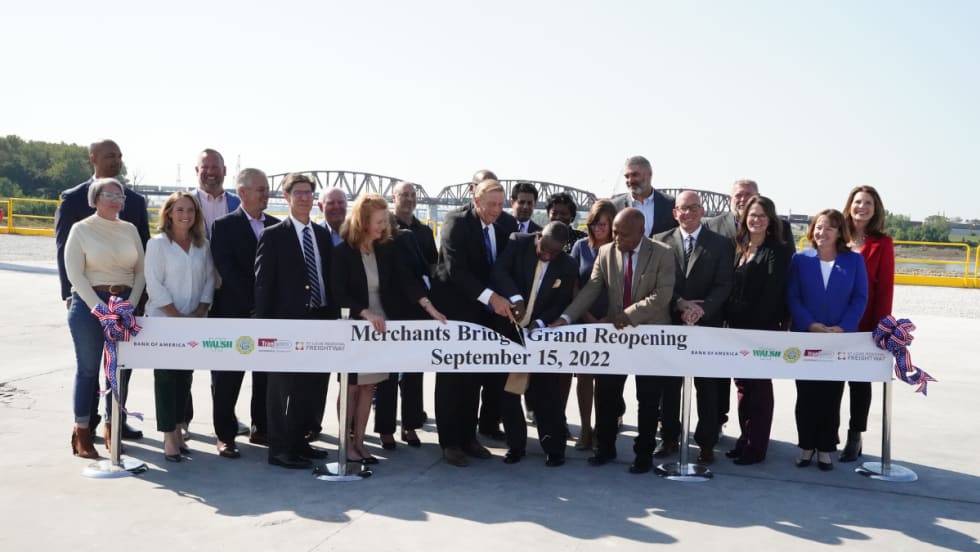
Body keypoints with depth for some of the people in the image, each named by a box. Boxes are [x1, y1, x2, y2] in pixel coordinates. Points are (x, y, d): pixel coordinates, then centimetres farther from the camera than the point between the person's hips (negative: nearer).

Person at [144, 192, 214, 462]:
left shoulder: (202, 245, 9)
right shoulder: (158, 243, -4)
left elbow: (209, 279, 8)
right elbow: (154, 284, -10)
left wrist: (199, 311, -5)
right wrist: (177, 315, -14)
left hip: (194, 322, 4)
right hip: (163, 320, -4)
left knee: (185, 377, 9)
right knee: (166, 377, 0)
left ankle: (177, 429, 19)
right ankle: (169, 437, 4)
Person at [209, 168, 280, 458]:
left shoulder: (276, 226, 9)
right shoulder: (224, 226, -4)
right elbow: (227, 271, -12)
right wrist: (254, 305, -17)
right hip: (234, 313, -4)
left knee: (267, 376, 11)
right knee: (227, 379, 3)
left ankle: (261, 429, 23)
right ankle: (225, 435, 13)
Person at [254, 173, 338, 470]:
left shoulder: (322, 234, 13)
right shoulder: (273, 235, -3)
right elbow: (263, 283, -5)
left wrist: (334, 314, 8)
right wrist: (265, 324, -10)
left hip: (321, 320, 6)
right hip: (288, 322, -5)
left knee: (314, 386, 11)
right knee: (284, 387, 2)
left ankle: (298, 441, 25)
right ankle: (280, 449, 11)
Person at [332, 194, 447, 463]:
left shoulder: (386, 249, 1)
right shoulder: (343, 252, -13)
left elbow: (405, 279, -7)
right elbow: (339, 294, -16)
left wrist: (429, 307, -19)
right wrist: (367, 314, -27)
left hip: (380, 326, 5)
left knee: (368, 387, 9)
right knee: (351, 387, 5)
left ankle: (359, 443, 18)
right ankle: (345, 444, 15)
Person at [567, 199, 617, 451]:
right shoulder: (581, 246, 4)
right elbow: (573, 286, 4)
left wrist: (609, 319, -12)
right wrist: (588, 317, -5)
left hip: (611, 323, -2)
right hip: (584, 321, 2)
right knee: (584, 375, 3)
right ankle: (586, 430, 11)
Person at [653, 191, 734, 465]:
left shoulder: (720, 244, 3)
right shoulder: (661, 242, 5)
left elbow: (723, 286, -3)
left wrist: (702, 309, -18)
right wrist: (680, 304, -15)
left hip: (707, 324, -1)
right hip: (670, 323, 1)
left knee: (708, 387, 4)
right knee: (668, 385, 8)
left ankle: (706, 442, 15)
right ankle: (669, 437, 22)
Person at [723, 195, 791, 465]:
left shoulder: (777, 251, -7)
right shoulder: (740, 249, 14)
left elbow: (773, 292, -14)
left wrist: (754, 324, -18)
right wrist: (730, 319, 4)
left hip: (763, 329, -7)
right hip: (738, 327, 7)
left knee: (758, 386, 0)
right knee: (743, 384, 12)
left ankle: (756, 446, 8)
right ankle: (745, 439, 22)